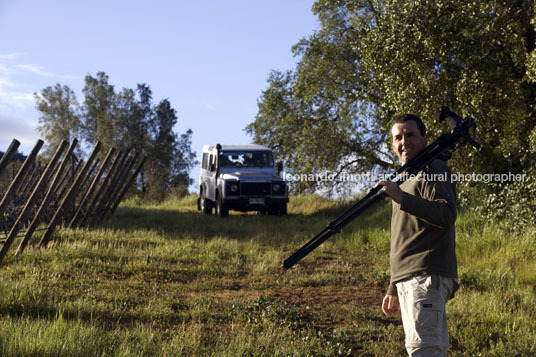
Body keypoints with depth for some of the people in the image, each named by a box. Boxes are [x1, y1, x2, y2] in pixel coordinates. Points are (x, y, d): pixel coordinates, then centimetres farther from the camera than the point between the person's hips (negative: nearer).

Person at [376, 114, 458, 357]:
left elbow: (447, 214, -19)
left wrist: (401, 198, -27)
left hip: (427, 277, -10)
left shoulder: (433, 169, -1)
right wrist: (394, 289, 26)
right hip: (409, 282, 10)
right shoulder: (405, 178, 27)